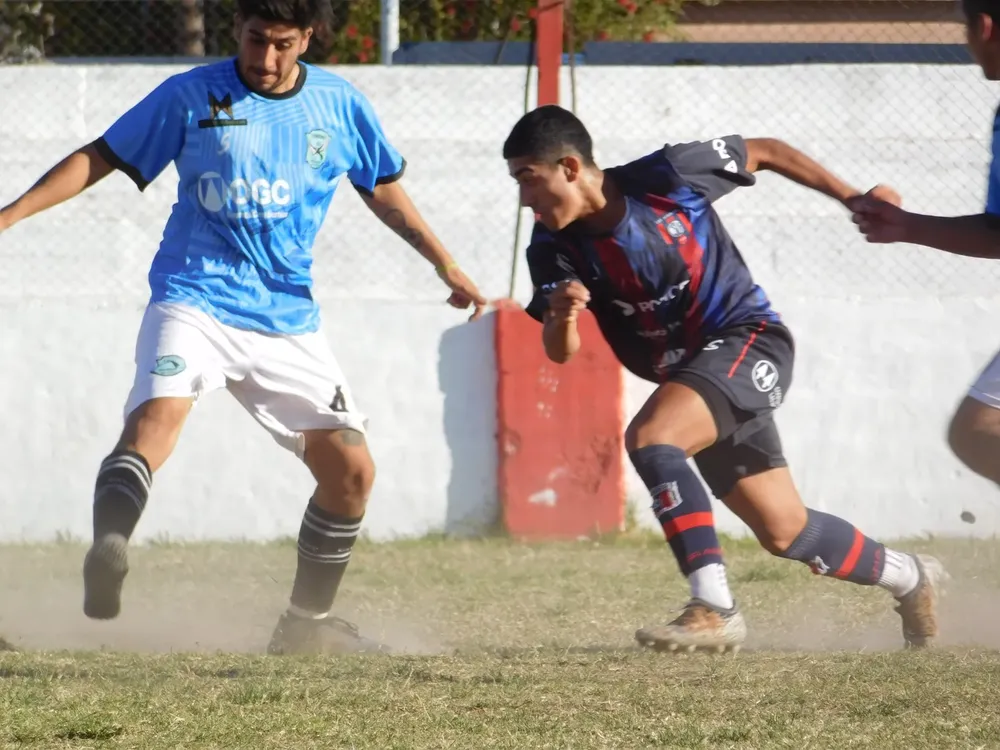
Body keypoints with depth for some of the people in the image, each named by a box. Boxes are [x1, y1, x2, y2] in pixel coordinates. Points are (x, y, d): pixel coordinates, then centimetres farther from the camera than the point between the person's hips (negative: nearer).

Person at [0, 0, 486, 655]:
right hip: (193, 300, -4)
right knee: (159, 412, -32)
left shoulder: (338, 104, 6)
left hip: (288, 321, 4)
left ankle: (308, 621, 18)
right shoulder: (190, 97, -2)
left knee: (352, 471, 1)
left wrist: (445, 263, 17)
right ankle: (108, 549, -51)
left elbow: (382, 188, 21)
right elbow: (98, 159, 2)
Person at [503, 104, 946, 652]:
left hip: (749, 339, -6)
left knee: (649, 438, -30)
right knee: (784, 532, 10)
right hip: (689, 373, 6)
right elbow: (560, 352, -14)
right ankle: (910, 579, 35)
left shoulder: (665, 176, -18)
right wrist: (561, 315, -37)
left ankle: (714, 610, -32)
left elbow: (764, 153, -3)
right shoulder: (554, 247, -8)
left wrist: (852, 199, 2)